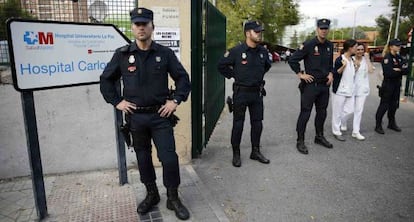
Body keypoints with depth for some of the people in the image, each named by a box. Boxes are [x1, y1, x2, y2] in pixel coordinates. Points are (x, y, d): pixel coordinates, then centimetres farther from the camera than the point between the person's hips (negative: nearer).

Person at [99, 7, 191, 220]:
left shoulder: (165, 53, -2)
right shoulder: (122, 54, 0)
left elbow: (183, 78, 4)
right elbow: (106, 80, 10)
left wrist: (175, 100, -5)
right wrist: (116, 101, 2)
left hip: (160, 115, -1)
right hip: (135, 117, 2)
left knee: (169, 158, -3)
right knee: (143, 158, 14)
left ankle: (173, 198, 17)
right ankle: (151, 195, 33)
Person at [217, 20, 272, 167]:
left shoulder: (262, 51, 5)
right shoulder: (237, 51, -11)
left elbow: (267, 65, 25)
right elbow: (221, 65, -3)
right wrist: (233, 76, -1)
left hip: (257, 92, 5)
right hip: (241, 93, -5)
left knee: (257, 123, 10)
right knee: (238, 124, 2)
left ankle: (255, 151, 25)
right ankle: (236, 154, 14)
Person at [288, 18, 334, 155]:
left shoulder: (330, 46, 10)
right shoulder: (308, 45, -12)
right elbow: (292, 60, -12)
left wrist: (330, 74, 9)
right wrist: (301, 74, -12)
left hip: (324, 85, 7)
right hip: (310, 84, -7)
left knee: (322, 112, 16)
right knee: (305, 113, -4)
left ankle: (319, 137, 32)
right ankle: (300, 142, 5)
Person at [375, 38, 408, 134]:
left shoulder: (399, 58, 11)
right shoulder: (387, 58, -13)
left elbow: (406, 70, 1)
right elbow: (388, 73, -24)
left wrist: (397, 70, -17)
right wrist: (401, 71, -10)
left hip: (397, 85, 8)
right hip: (388, 85, -7)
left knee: (394, 105, 15)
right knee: (384, 105, -4)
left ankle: (392, 123, 29)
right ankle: (378, 125, 4)